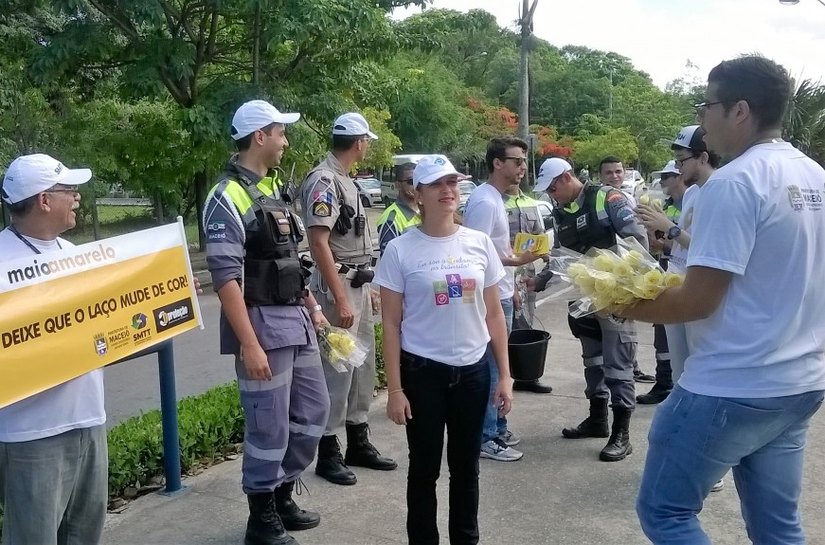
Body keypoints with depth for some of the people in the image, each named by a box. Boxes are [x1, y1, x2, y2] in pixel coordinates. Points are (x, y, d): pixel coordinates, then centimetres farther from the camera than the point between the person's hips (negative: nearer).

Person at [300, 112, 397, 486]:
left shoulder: (346, 181, 14)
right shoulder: (323, 180, -15)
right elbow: (319, 242, -21)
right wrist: (340, 298, -24)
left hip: (359, 284, 10)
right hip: (337, 286, -10)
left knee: (363, 365, 15)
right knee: (337, 368, -4)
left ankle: (359, 443, 26)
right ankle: (328, 453, 7)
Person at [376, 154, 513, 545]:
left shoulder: (479, 243, 2)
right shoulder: (400, 250, -7)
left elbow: (494, 315, 7)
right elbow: (391, 325, -5)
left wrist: (504, 375, 5)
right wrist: (394, 389, -8)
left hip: (473, 370, 3)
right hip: (422, 371, -3)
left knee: (466, 466, 15)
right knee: (425, 468, 9)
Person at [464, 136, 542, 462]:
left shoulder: (496, 198, 14)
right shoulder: (485, 201, -18)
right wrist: (517, 261, -24)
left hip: (501, 296, 10)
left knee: (496, 367, 17)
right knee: (490, 369, -3)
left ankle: (497, 429, 29)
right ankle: (487, 438, 6)